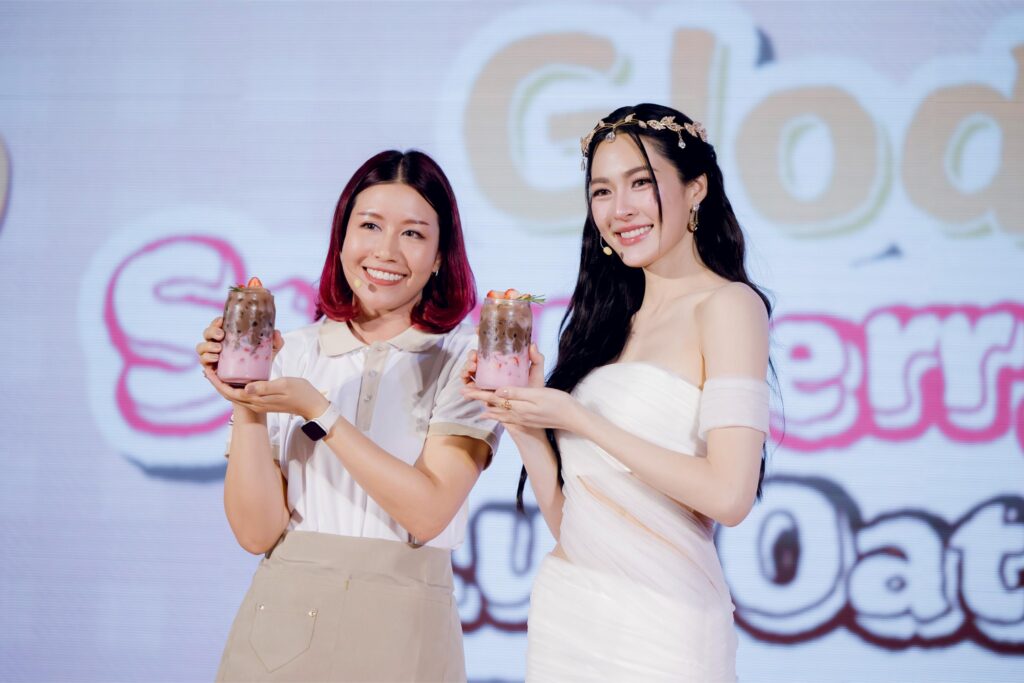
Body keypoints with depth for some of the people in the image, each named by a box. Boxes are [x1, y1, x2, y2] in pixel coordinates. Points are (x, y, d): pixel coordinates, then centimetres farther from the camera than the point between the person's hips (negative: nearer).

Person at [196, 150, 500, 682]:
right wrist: (246, 406, -14)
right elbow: (257, 532, -3)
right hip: (281, 621, 2)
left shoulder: (465, 361, -4)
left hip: (400, 634, -2)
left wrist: (318, 411, -18)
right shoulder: (291, 353, 1)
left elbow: (428, 512, -15)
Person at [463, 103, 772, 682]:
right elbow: (566, 518, 10)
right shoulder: (611, 322, 12)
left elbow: (729, 494, -19)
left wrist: (578, 419, -13)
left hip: (659, 627, -6)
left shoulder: (727, 305, -7)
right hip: (563, 610, 6)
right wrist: (522, 418, -5)